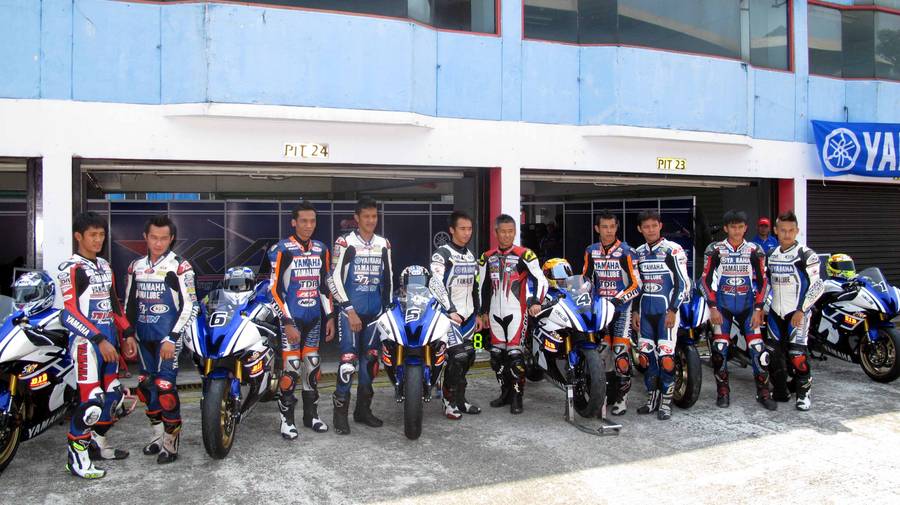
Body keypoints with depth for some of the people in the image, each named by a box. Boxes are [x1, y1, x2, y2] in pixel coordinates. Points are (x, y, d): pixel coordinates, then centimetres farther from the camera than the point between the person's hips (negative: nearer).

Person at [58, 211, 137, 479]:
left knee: (114, 394, 12)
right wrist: (99, 340, -20)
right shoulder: (70, 268, -9)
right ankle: (76, 457, 3)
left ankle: (98, 442, 28)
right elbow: (70, 314, -16)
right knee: (91, 400, -10)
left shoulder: (104, 265, 15)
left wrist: (127, 334, 13)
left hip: (109, 339, 8)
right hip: (86, 341, -8)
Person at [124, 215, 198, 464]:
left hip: (168, 337, -6)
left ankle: (171, 443, 0)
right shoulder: (136, 266, 10)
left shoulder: (180, 266, -7)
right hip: (143, 338, 6)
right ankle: (159, 434, 26)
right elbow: (129, 304, 18)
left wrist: (172, 338, -15)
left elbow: (190, 306, -10)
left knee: (165, 387, -10)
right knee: (146, 386, 11)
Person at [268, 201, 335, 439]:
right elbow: (275, 289, -11)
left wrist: (330, 316, 10)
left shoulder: (321, 250, 9)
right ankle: (286, 419, 6)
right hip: (291, 318, -5)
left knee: (312, 366, 11)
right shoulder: (282, 250, -9)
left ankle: (311, 414, 22)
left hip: (314, 319, 5)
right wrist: (287, 323, -15)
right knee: (291, 369, -7)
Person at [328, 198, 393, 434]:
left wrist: (388, 308, 15)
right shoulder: (345, 243, -5)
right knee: (349, 360, -9)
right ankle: (340, 412, 1)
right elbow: (334, 279, -8)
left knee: (370, 359, 9)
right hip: (350, 311, -5)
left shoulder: (384, 245, 10)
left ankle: (363, 409, 20)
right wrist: (350, 310, -12)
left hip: (375, 312, 5)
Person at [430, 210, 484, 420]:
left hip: (468, 316, 7)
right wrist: (450, 310, -26)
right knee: (457, 357, -13)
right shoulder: (441, 254, -7)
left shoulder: (471, 256, 17)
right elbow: (437, 285, -18)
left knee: (468, 357, 8)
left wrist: (477, 313, 20)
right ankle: (449, 402, 0)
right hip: (450, 315, -7)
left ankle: (460, 398, 20)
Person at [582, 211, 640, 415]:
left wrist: (619, 299, -19)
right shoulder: (591, 251, 8)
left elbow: (636, 285, -8)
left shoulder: (626, 252, -7)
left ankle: (621, 397, -1)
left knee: (621, 352, -11)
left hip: (621, 309, -4)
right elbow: (585, 278, 17)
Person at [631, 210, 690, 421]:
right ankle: (652, 398, 20)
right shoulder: (638, 253, 12)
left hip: (666, 310, -6)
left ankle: (666, 402, 4)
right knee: (646, 355, 7)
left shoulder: (673, 250, -6)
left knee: (666, 356, -7)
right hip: (645, 311, 6)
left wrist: (672, 311, -14)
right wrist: (635, 311, 14)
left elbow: (683, 283, -8)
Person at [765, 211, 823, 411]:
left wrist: (801, 310, -14)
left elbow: (817, 286, -10)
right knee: (777, 353, 9)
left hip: (797, 312, -6)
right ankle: (780, 390, 21)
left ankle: (803, 393, 5)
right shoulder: (771, 255, 11)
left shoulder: (806, 255, -8)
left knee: (797, 354, -10)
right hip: (775, 312, 6)